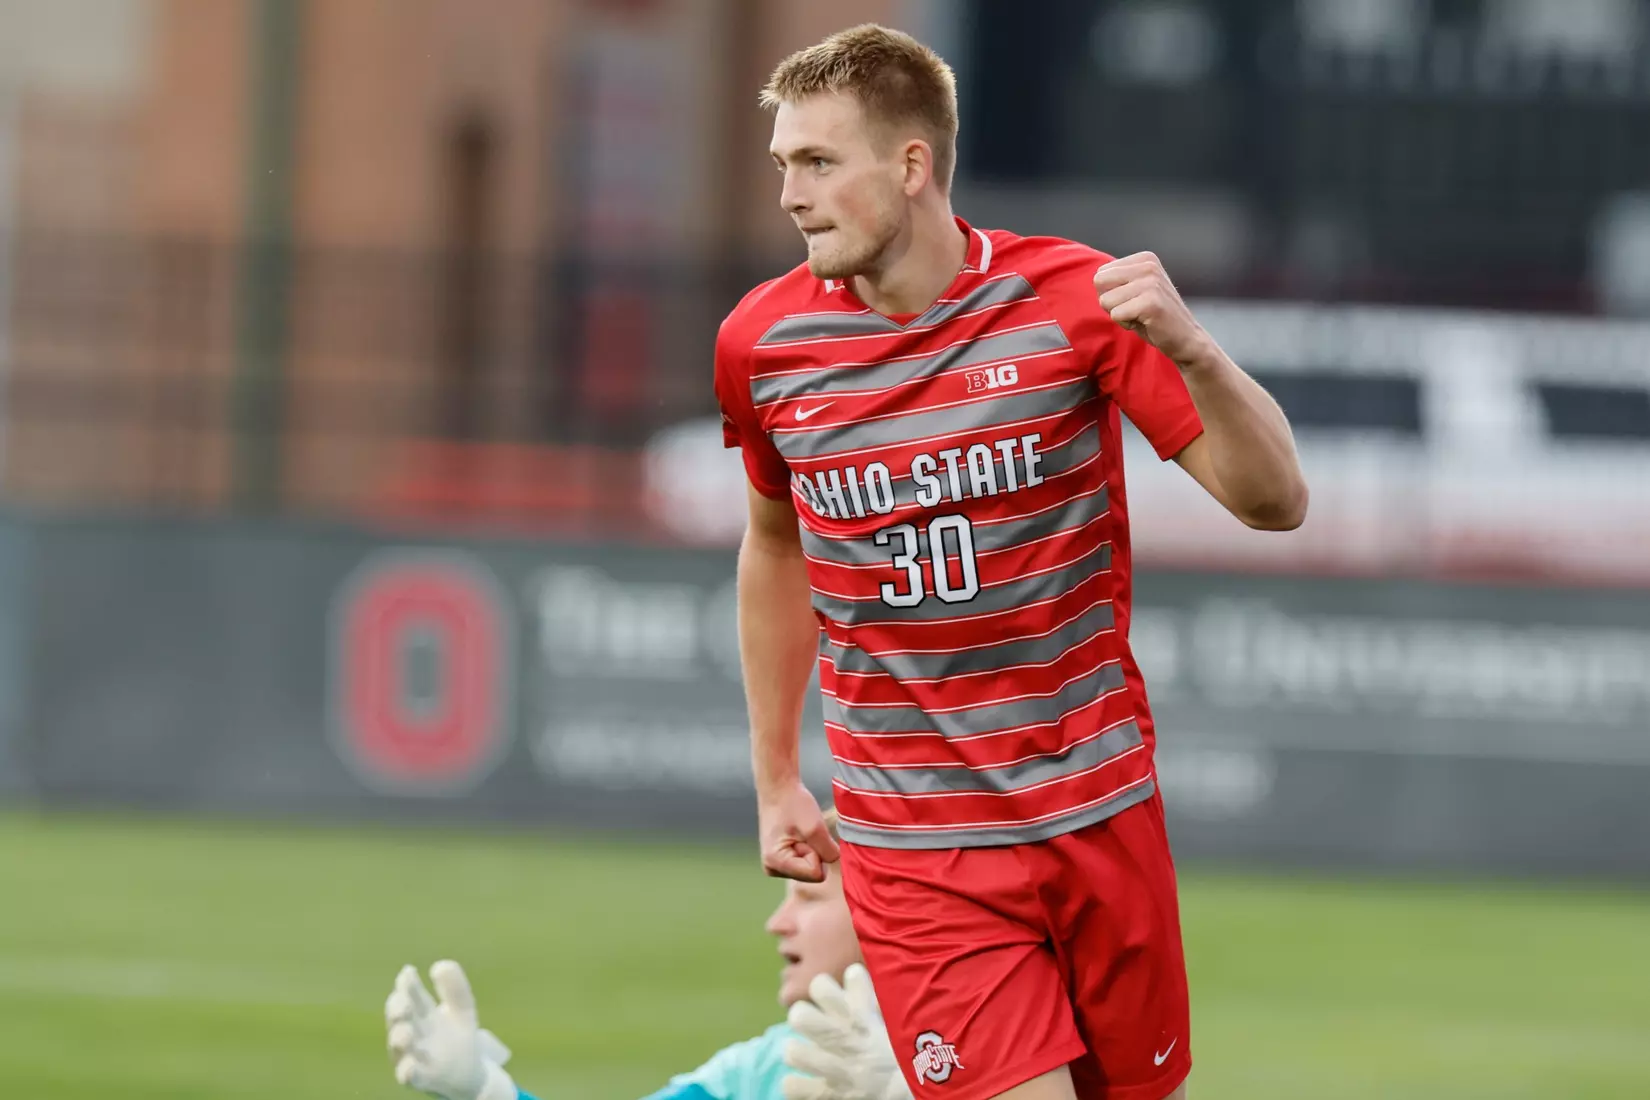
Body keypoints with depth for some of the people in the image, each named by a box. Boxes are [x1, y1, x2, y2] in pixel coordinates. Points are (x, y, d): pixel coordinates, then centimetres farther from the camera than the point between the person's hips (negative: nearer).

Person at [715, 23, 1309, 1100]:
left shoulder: (1074, 300, -9)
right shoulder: (762, 341, -2)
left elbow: (1275, 502, -11)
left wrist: (1190, 349, -29)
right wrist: (776, 779, 19)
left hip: (1101, 809, 0)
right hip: (911, 841, 0)